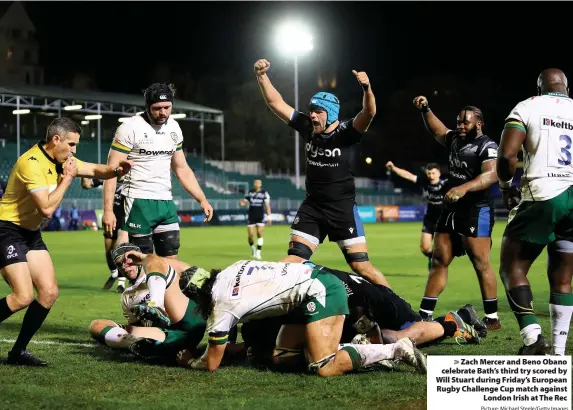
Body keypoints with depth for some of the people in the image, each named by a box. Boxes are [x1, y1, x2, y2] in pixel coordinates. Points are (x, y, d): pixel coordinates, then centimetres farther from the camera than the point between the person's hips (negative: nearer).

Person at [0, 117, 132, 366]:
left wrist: (116, 170, -5)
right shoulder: (32, 163, -23)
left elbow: (95, 170, 16)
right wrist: (67, 178, -18)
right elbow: (47, 208, -28)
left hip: (31, 233, 9)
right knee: (24, 296, -20)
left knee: (49, 292, 0)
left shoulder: (60, 160, 6)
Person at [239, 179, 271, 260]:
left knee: (259, 233, -10)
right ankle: (253, 248, 25)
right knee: (251, 235, -4)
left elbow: (267, 205, 2)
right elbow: (245, 202, 10)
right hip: (251, 216, 1)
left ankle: (258, 252, -4)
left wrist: (269, 217, -3)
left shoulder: (264, 193, 1)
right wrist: (243, 203, -15)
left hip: (260, 217, -1)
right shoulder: (249, 192, 6)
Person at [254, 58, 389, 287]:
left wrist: (367, 88, -51)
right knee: (293, 260, -2)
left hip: (343, 209, -4)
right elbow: (276, 103, 1)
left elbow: (369, 113, -32)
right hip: (312, 207, 4)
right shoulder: (307, 126, -1)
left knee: (362, 267, -2)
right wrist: (261, 76, -11)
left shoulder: (345, 132, -14)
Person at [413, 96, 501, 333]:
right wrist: (425, 110, 15)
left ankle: (492, 318, -2)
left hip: (476, 211, -8)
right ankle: (424, 315, 11)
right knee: (439, 261, 8)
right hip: (451, 209, 9)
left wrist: (464, 188, -41)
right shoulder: (456, 139, 12)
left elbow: (491, 174, -28)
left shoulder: (486, 146, -13)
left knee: (481, 264, -8)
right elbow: (437, 131, 30)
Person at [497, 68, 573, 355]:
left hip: (543, 196, -4)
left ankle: (532, 336, -10)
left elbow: (507, 155, -7)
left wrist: (507, 186, 10)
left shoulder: (527, 108, 4)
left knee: (512, 268, 7)